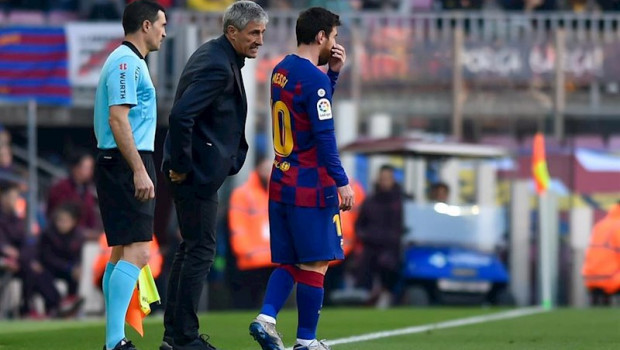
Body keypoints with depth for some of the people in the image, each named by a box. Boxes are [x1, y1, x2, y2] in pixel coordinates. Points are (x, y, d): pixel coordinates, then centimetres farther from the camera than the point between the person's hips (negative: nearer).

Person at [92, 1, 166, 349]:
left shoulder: (130, 62, 19)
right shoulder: (127, 63, -13)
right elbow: (118, 119, -20)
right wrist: (140, 171, -24)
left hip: (123, 166, 11)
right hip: (128, 164, -11)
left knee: (122, 252, 11)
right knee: (137, 252, -15)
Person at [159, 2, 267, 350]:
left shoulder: (215, 55, 12)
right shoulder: (218, 66, -20)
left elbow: (183, 112, 23)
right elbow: (181, 115, -30)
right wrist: (182, 165, -20)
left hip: (199, 171, 11)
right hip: (198, 172, -11)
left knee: (191, 248, 15)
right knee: (200, 250, -6)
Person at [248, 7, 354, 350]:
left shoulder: (282, 71, 11)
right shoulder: (313, 78, -16)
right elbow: (324, 136, -19)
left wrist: (333, 72, 15)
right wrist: (342, 181, -15)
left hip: (281, 184, 8)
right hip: (313, 187, -8)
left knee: (289, 261, 14)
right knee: (315, 264, 0)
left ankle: (265, 318, -5)